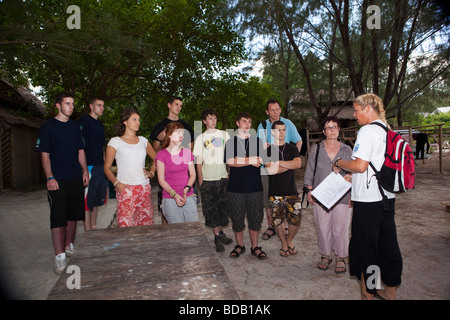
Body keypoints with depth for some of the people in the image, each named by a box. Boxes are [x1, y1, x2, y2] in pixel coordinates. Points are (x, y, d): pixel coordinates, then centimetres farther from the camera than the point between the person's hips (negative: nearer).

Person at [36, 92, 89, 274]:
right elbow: (45, 155, -5)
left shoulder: (75, 127, 13)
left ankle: (69, 246, 26)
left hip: (76, 179, 5)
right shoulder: (48, 127, -1)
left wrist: (85, 172, 7)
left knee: (73, 215, 11)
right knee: (58, 218, -5)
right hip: (57, 180, -5)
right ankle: (60, 256, -1)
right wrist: (50, 178, -12)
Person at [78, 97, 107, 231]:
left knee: (97, 200, 13)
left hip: (100, 167, 8)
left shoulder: (100, 125, 19)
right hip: (88, 167, -8)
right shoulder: (83, 121, -5)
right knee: (87, 201, -3)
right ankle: (88, 232, 3)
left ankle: (94, 227, 23)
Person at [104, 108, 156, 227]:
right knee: (126, 225, -6)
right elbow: (107, 167, 3)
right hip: (126, 188, -3)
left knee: (147, 223, 3)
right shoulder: (115, 142, 4)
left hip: (144, 188, 4)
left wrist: (152, 171, 6)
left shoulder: (143, 140, 15)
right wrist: (116, 183, -12)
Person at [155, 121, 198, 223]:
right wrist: (174, 194, -15)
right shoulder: (162, 154, -1)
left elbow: (193, 174, 9)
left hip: (189, 197, 3)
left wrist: (186, 189, -8)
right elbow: (161, 180, -3)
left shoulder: (187, 152, 10)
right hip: (170, 199, -3)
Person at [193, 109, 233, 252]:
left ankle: (221, 232, 25)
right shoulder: (200, 138, 7)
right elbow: (198, 160, 4)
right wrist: (200, 179, -3)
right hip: (207, 179, -2)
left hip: (223, 176, 2)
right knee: (211, 209, 0)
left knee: (223, 206, 8)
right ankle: (217, 237, 10)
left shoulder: (224, 134, 10)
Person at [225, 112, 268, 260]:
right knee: (237, 218, 7)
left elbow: (259, 161, 0)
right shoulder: (230, 142, 5)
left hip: (254, 185, 1)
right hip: (236, 186, -1)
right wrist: (250, 161, -12)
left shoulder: (257, 141, 10)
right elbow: (230, 161, -10)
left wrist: (239, 160, -5)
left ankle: (255, 247, 21)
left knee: (255, 217, 6)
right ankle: (239, 246, 25)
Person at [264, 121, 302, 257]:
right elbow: (270, 170, -11)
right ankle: (284, 244, 27)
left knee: (296, 219, -3)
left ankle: (290, 241, 25)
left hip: (291, 191, 1)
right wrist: (290, 165, -5)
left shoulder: (292, 149, 10)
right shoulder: (268, 150, 4)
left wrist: (278, 162, -9)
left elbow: (298, 164, -8)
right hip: (275, 192, -1)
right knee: (278, 221, 5)